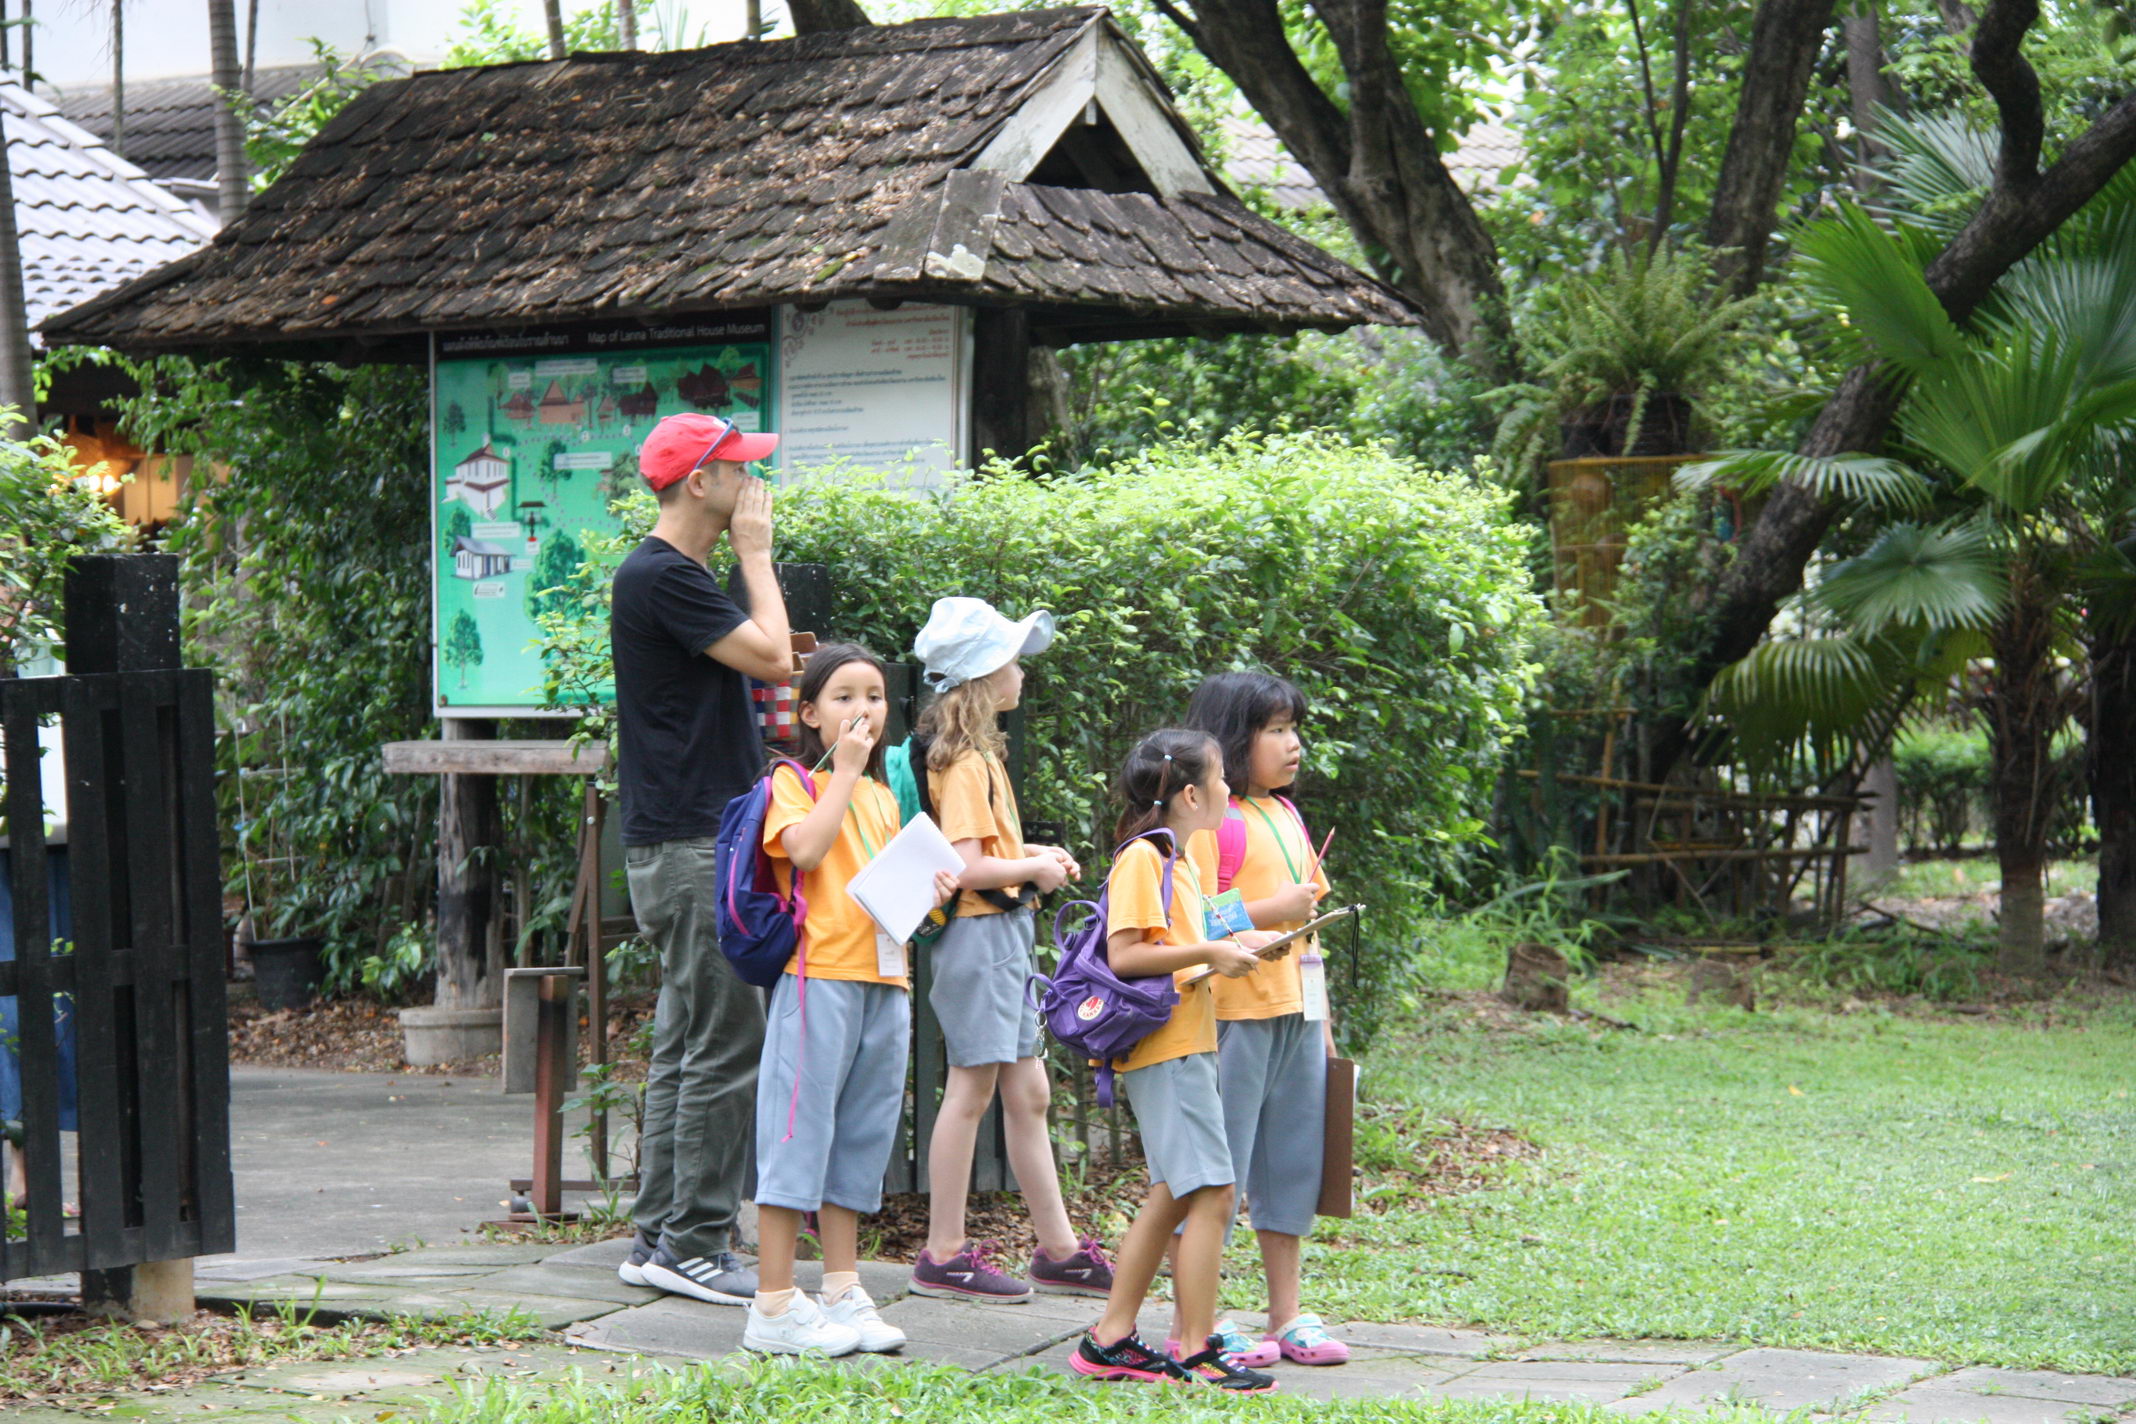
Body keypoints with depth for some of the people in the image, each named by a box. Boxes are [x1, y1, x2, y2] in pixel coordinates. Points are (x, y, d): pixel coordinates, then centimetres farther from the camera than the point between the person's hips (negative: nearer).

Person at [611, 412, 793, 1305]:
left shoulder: (680, 576, 18)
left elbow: (765, 662, 21)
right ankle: (693, 1245, -4)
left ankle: (658, 1239, 16)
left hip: (701, 840, 11)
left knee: (685, 1047, 12)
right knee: (725, 1048, -8)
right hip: (690, 842, -11)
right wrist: (756, 554, -8)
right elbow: (773, 658, -16)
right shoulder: (659, 577, -15)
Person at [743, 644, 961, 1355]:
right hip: (820, 974, -7)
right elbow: (806, 849, -21)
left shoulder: (883, 797, 20)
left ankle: (843, 1293, 18)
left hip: (883, 978, 7)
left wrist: (926, 889, 8)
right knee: (801, 1133, -6)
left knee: (860, 1137, 11)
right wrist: (846, 769, -14)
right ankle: (775, 1306, -4)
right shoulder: (795, 782, -1)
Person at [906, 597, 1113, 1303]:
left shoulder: (977, 756, 16)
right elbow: (968, 868, -21)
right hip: (980, 933, -10)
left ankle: (1058, 1249, 17)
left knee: (1028, 1093, 11)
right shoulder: (965, 765, -15)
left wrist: (1033, 855, 8)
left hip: (1004, 934, 10)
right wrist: (1034, 869, -8)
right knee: (972, 1089, -5)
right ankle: (945, 1255, 1)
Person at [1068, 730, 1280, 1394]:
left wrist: (1228, 945, 14)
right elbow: (1124, 956, -20)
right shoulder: (1141, 859, -13)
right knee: (1212, 1193, -11)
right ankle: (1197, 1353, -8)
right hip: (1166, 1048, -11)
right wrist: (1209, 953, -17)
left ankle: (1110, 1340, 17)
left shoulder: (1178, 862, 18)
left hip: (1185, 1046, 11)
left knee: (1173, 1197, 12)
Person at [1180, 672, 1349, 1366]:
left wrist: (1322, 1018, 21)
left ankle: (1287, 1315, 20)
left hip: (1294, 1014, 9)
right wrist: (1266, 913, -22)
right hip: (1233, 1015, -8)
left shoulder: (1285, 815, 17)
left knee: (1293, 1164, 12)